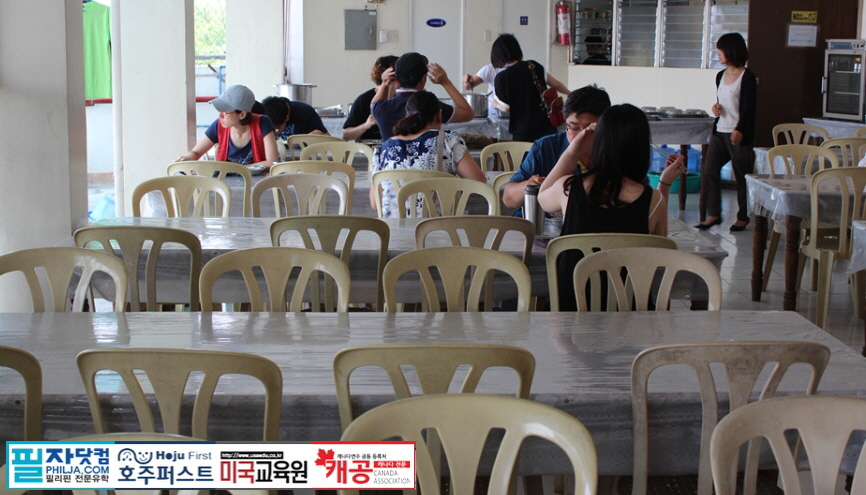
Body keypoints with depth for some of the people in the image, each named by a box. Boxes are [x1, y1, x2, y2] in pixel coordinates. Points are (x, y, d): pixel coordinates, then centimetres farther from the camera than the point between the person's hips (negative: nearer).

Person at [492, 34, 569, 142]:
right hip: (546, 128, 3)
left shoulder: (501, 78, -9)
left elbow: (507, 108, -2)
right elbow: (557, 85, 15)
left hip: (522, 135, -3)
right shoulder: (534, 67, 3)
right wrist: (569, 93, 37)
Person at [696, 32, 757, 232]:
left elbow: (748, 108, -14)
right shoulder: (720, 76, 14)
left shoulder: (747, 77, -8)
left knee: (742, 175, 0)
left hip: (739, 134, -7)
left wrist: (740, 130, -26)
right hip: (720, 131, 7)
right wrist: (716, 108, 4)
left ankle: (743, 217, 11)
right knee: (709, 170, -1)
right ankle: (714, 214, 5)